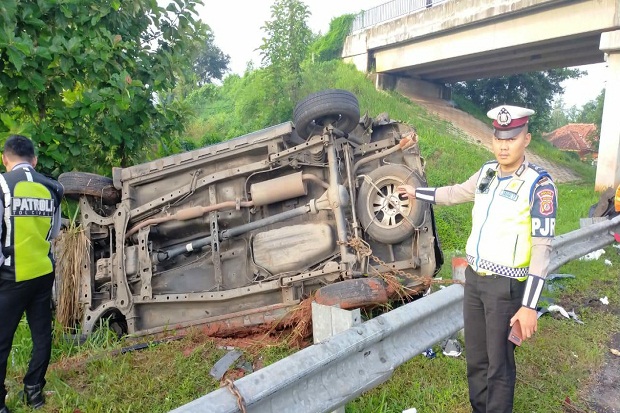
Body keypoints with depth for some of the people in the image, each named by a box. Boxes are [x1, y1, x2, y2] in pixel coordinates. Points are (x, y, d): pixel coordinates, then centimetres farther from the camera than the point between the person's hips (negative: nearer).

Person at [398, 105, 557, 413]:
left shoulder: (539, 185, -14)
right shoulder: (487, 172, 4)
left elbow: (542, 248, -17)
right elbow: (455, 193, 24)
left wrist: (529, 306, -20)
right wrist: (417, 193, 33)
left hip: (505, 285, -6)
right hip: (473, 277, 6)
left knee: (499, 364, 6)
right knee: (475, 358, 17)